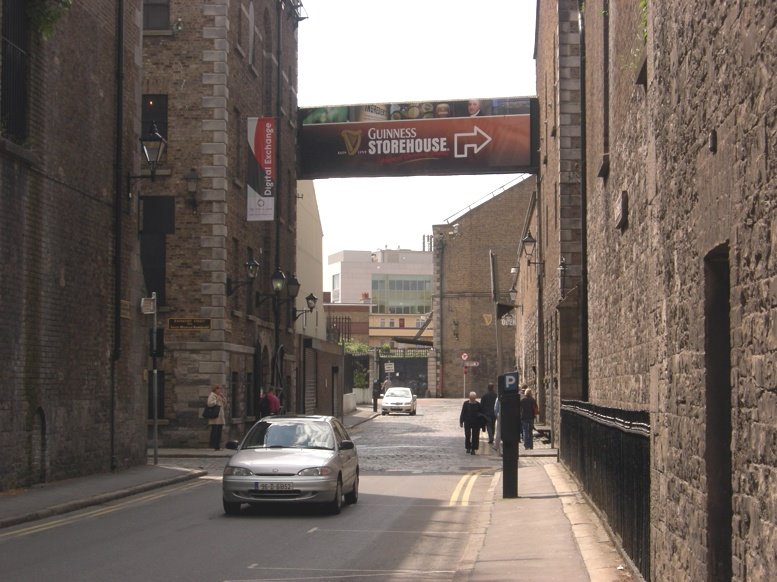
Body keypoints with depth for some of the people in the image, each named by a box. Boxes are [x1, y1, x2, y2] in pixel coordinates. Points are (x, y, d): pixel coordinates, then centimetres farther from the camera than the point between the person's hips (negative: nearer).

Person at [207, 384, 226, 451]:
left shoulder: (220, 396, 22)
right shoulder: (212, 395, -2)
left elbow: (225, 405, 19)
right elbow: (209, 403, -15)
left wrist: (223, 398, 7)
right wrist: (216, 400, -19)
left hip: (220, 417, 8)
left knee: (219, 432, 6)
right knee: (214, 431, -11)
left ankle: (218, 446, 8)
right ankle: (213, 446, -12)